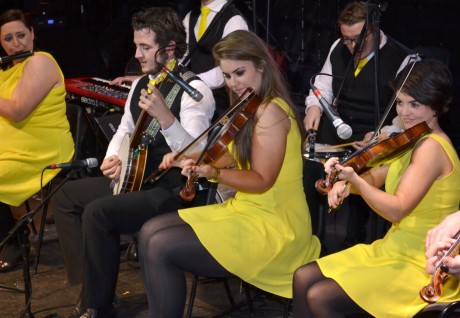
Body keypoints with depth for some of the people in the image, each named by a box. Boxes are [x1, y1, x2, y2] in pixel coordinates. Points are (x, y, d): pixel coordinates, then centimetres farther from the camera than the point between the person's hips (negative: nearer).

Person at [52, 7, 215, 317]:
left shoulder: (194, 90, -17)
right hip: (135, 179, 10)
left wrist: (164, 116, -39)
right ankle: (92, 287, 12)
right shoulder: (141, 84, 10)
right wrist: (112, 160, 2)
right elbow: (124, 131, 23)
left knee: (98, 213, -27)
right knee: (68, 196, 12)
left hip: (173, 189, -10)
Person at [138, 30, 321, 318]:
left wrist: (213, 173, -32)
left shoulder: (271, 111, -17)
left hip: (273, 226, -10)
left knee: (160, 248, -17)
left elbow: (261, 181, -21)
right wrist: (194, 160, 0)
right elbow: (235, 157, 13)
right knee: (151, 232, 5)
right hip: (248, 210, 10)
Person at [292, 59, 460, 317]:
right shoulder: (415, 143, 10)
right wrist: (344, 185, -11)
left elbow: (396, 210, -26)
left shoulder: (432, 146, -20)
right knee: (304, 278, 5)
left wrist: (354, 179, -36)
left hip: (421, 265, -10)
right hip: (393, 248, 10)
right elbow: (375, 177, 10)